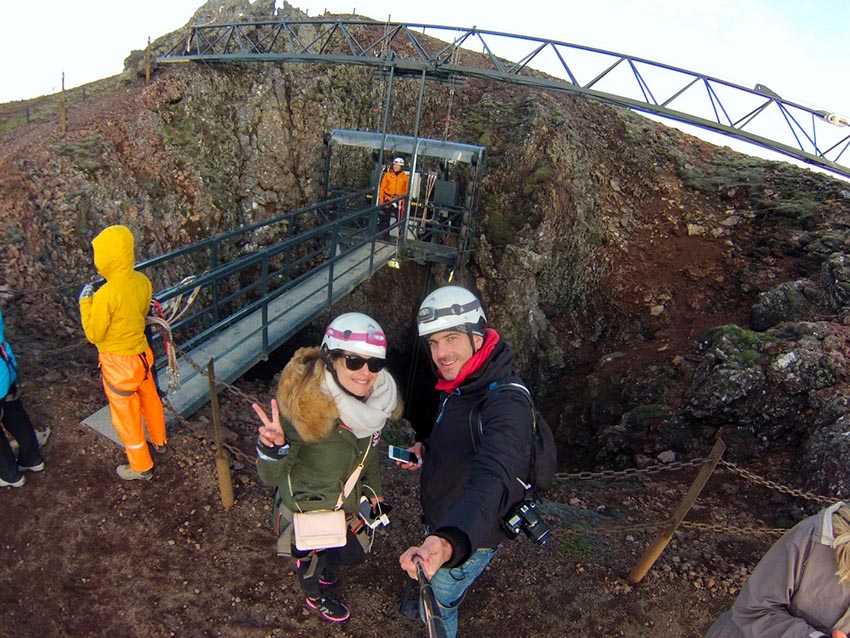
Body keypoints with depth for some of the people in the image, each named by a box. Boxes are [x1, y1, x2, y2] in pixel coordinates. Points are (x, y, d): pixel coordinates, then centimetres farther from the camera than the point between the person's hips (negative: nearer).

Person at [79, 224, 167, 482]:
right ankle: (159, 441, 50)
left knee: (126, 414, 12)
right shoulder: (142, 282, -9)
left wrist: (85, 302, -7)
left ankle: (141, 467, 28)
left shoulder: (105, 296, -29)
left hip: (119, 362, -6)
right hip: (141, 352, 6)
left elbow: (94, 335, -15)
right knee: (150, 399, 27)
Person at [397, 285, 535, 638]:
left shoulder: (506, 404, -38)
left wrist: (450, 543, -70)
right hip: (444, 523, 8)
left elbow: (492, 479, -55)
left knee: (439, 606, 18)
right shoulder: (462, 384, -7)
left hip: (470, 538, -8)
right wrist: (428, 449, -2)